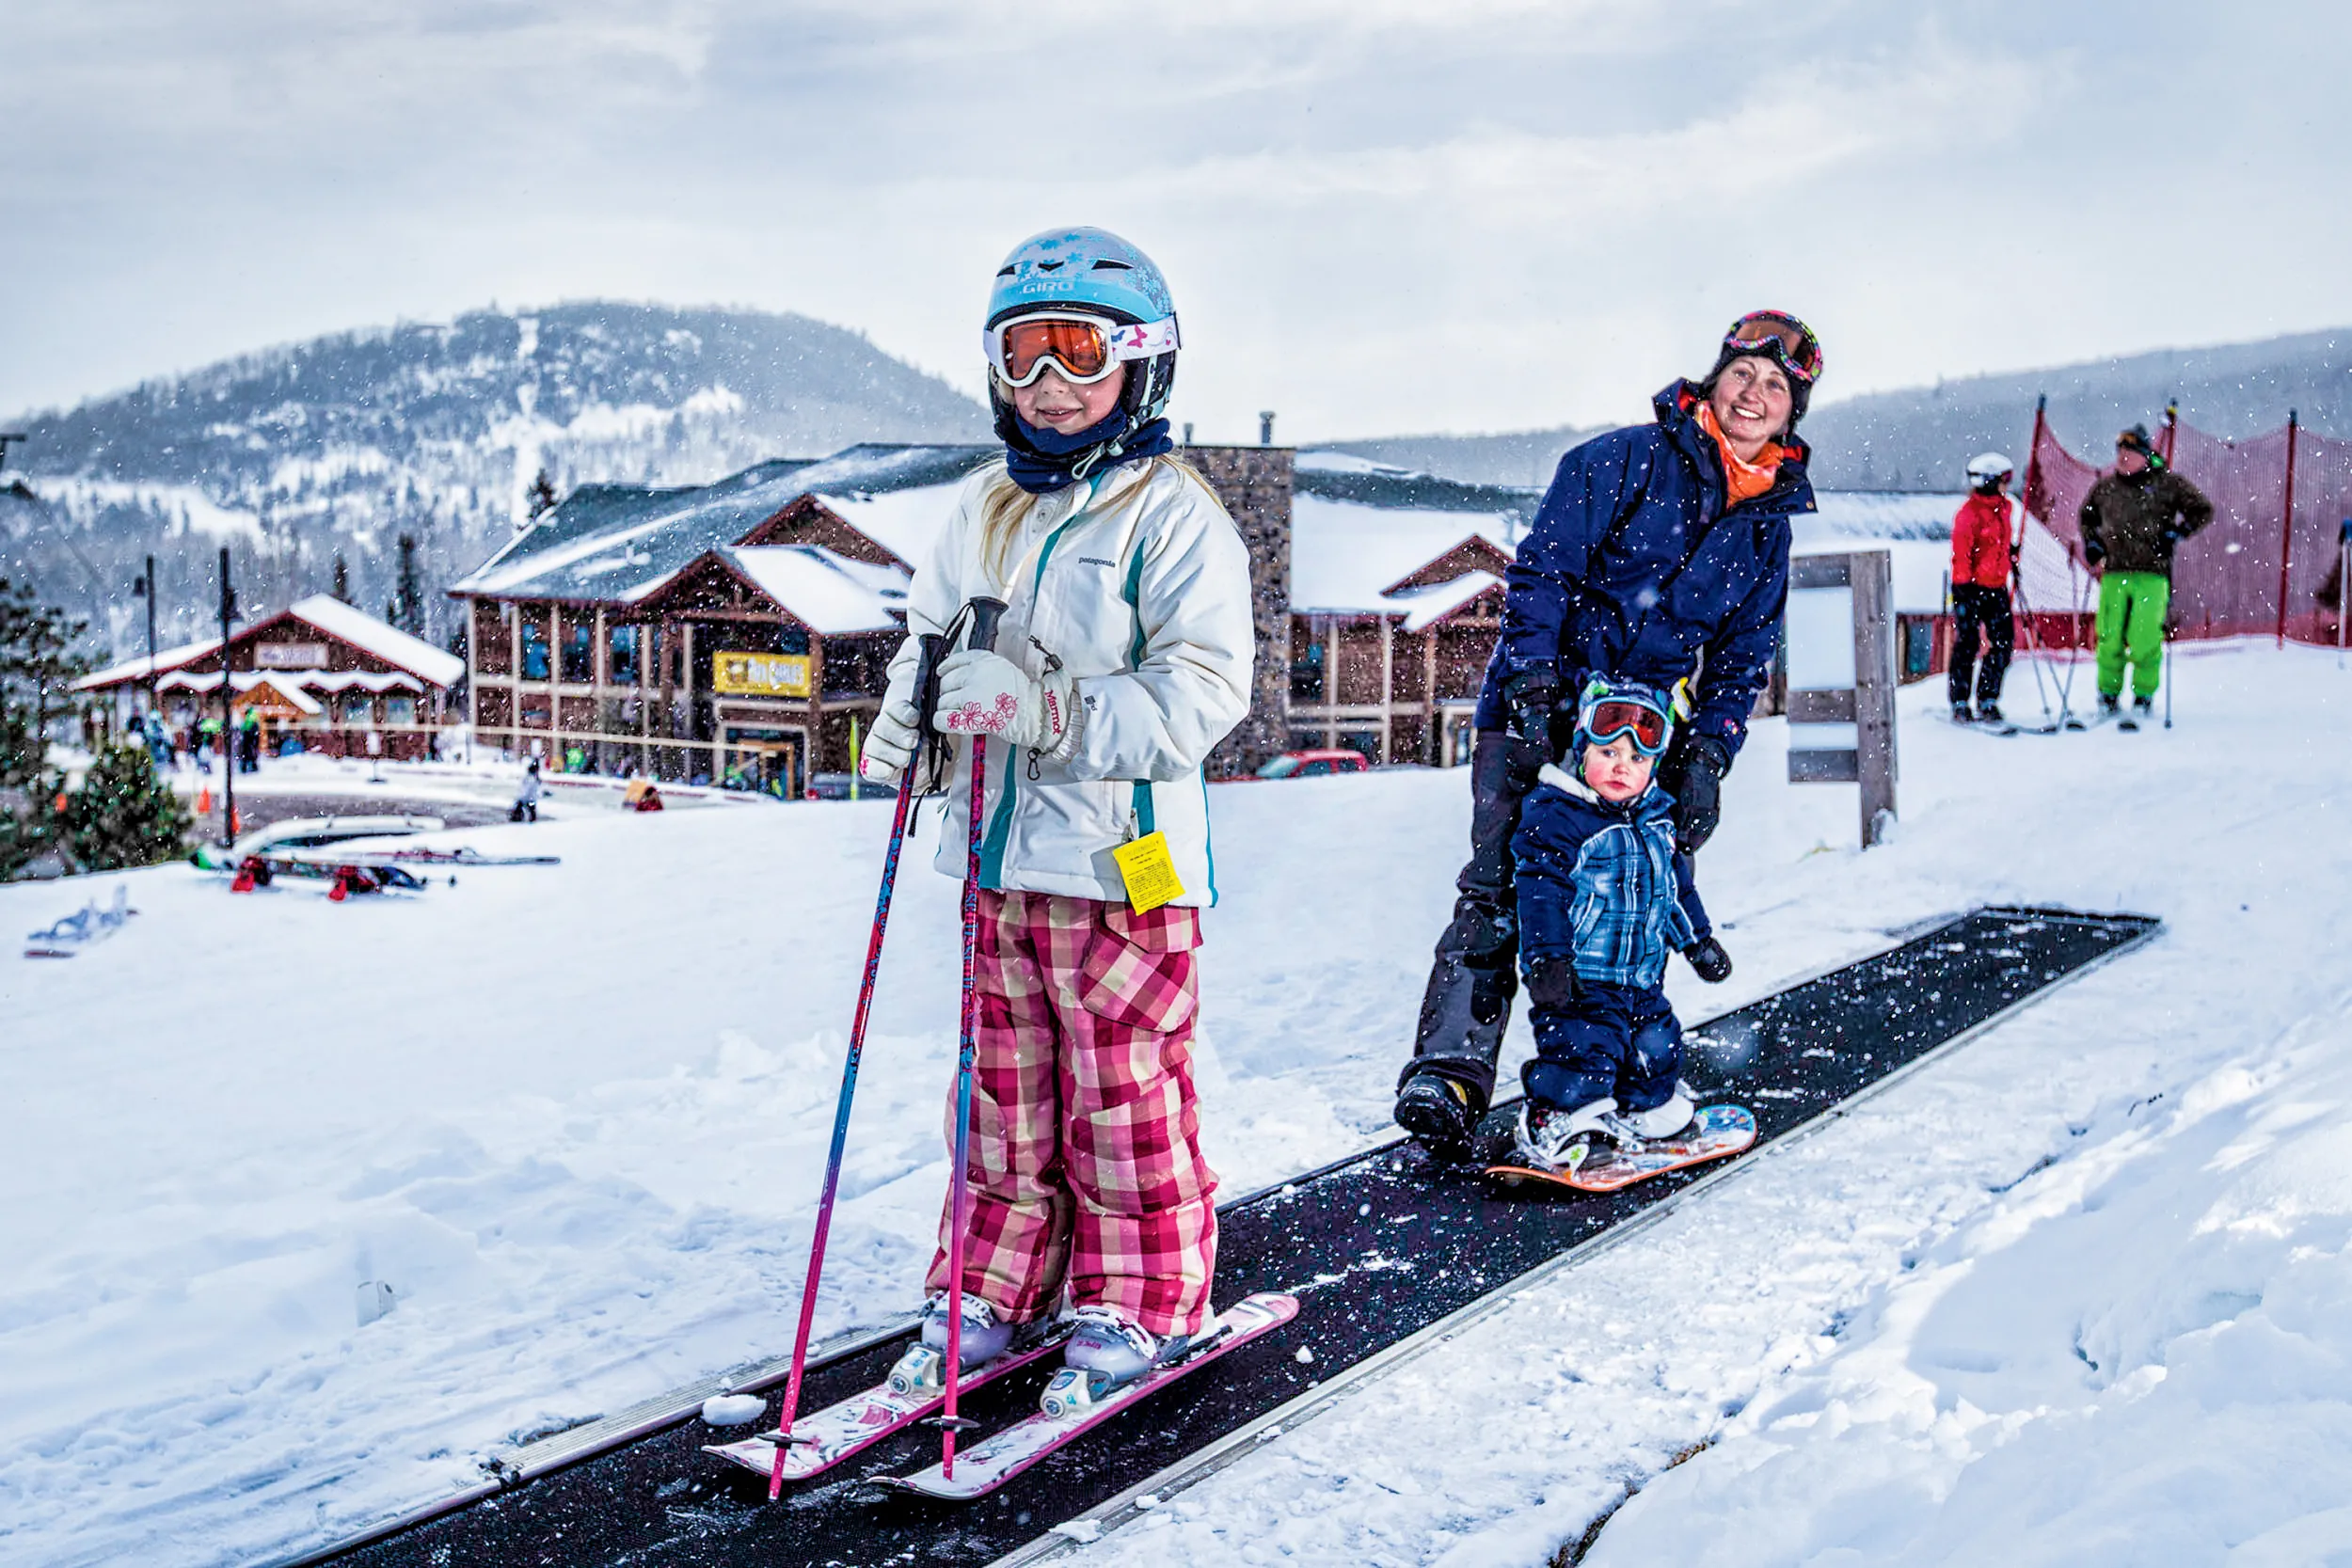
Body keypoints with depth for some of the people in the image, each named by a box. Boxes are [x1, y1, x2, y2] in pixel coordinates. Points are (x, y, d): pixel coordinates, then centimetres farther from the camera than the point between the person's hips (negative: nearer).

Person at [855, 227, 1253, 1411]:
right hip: (1000, 853, 6)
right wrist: (905, 711, 0)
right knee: (1004, 1085, 14)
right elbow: (933, 630, 22)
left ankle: (1139, 1303, 18)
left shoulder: (1173, 517, -8)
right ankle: (999, 1288, 26)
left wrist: (1052, 709, -25)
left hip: (1122, 858, -6)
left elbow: (1200, 694, -16)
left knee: (1125, 1092, 3)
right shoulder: (986, 511, 12)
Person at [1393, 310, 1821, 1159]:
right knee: (1501, 887, -13)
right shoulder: (1627, 459, -4)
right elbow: (1542, 569, -9)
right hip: (1538, 707, -5)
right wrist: (1530, 679, -20)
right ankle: (1447, 1070, -15)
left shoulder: (1769, 523, 11)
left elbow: (1743, 655, 11)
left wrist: (1708, 751, -4)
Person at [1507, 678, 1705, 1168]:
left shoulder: (1658, 818, 8)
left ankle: (1641, 1110, 40)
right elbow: (1541, 892, -18)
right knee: (1583, 1050, -14)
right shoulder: (1555, 816, -15)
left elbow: (1677, 883, 23)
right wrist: (1546, 958, -24)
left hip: (1642, 975, 7)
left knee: (1657, 1048, 17)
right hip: (1578, 978, -7)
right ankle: (1549, 1128, -1)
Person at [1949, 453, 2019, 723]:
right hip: (1972, 588, -7)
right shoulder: (1969, 513, -13)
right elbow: (1961, 554, -14)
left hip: (1997, 587, 7)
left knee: (2003, 643, 2)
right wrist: (1963, 587, -16)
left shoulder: (2002, 508, 11)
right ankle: (1960, 703, 9)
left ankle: (1988, 700, 12)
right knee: (1967, 645, 0)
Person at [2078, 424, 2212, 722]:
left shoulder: (2166, 482, 2)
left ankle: (2143, 697, 4)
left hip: (2152, 574, -3)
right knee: (2109, 638, -1)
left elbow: (2203, 510, 7)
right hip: (2114, 572, 3)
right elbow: (2086, 515, 31)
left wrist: (2175, 534, -3)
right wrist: (2091, 543, 16)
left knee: (2145, 639, -8)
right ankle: (2108, 696, 10)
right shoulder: (2106, 486, 13)